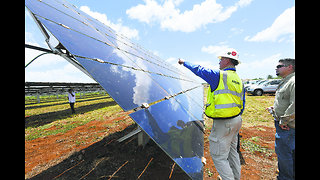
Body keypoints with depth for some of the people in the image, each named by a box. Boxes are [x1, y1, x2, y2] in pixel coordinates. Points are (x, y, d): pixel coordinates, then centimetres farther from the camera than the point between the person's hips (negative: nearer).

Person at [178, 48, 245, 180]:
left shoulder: (219, 75, -15)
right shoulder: (239, 80, 9)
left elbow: (199, 70, -6)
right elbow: (242, 103, 13)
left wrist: (184, 62, 11)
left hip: (223, 123, -9)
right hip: (236, 120, 9)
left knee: (218, 156, 5)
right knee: (232, 151, 25)